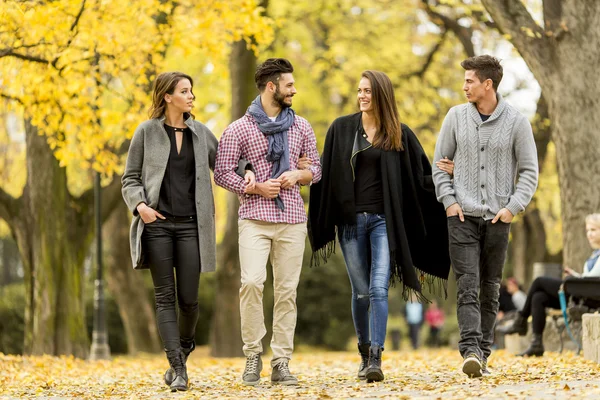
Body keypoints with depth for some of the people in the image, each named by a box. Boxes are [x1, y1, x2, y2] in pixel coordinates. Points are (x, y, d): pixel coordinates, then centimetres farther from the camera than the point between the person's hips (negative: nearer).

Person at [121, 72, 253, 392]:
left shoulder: (200, 133, 11)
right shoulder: (147, 132, 3)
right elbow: (130, 178, 5)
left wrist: (245, 171, 0)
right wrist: (140, 205, -12)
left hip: (190, 225, 2)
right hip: (158, 224, -2)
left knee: (189, 298, 0)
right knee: (165, 297, -3)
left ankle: (182, 351, 27)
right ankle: (178, 369, -2)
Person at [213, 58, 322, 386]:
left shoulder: (300, 126, 12)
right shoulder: (239, 129, 2)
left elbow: (316, 168, 17)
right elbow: (222, 172, 1)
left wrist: (298, 175, -4)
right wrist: (256, 187, -11)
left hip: (292, 220, 3)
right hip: (255, 218, -3)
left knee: (287, 290, 1)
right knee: (252, 282, -18)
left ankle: (281, 363, 5)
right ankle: (253, 355, -4)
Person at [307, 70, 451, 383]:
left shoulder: (400, 134, 3)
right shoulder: (341, 128, 5)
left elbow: (422, 176, 5)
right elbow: (326, 172, 7)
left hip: (383, 219, -1)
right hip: (351, 219, 1)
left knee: (378, 289, -14)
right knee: (361, 293, 7)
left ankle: (376, 358, -19)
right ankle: (364, 354, 23)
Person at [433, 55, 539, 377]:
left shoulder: (516, 122, -1)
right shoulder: (456, 116, 4)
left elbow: (529, 170, 3)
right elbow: (439, 163, 10)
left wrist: (512, 207, -9)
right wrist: (448, 200, -3)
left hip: (498, 218, 0)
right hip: (463, 216, 0)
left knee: (490, 288, 6)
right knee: (467, 286, -11)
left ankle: (484, 352, 13)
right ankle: (470, 350, -19)